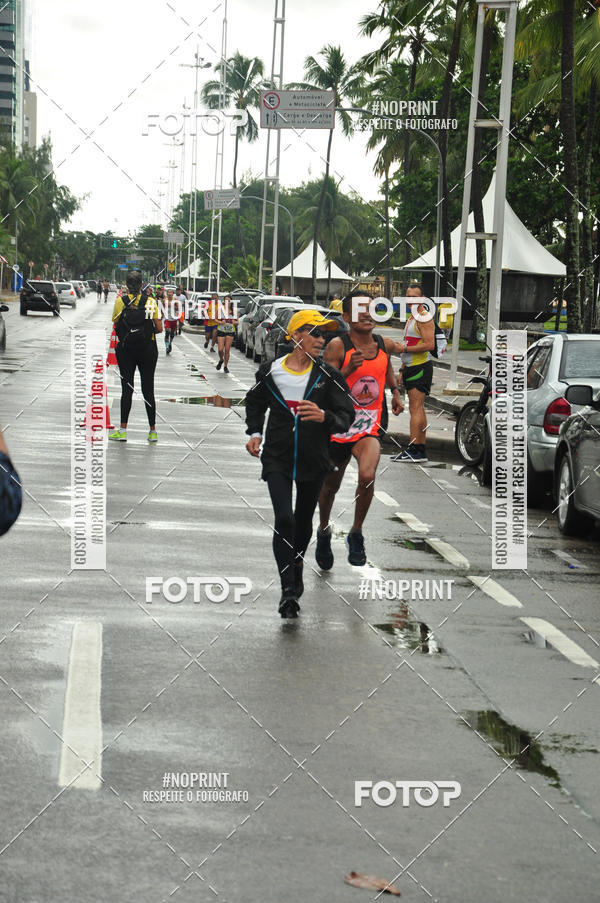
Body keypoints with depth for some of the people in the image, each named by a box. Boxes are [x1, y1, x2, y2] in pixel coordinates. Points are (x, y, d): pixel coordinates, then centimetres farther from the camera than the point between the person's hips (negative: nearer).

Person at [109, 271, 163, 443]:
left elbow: (115, 325, 2)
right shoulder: (151, 302, -4)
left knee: (127, 389, 4)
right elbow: (159, 328, -5)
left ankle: (123, 430, 1)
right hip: (148, 350, 0)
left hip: (126, 350, 0)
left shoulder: (120, 302, -4)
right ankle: (153, 431, 10)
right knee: (148, 389, 7)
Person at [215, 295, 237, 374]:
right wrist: (220, 322, -17)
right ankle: (221, 360, 26)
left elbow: (237, 322, 8)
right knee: (220, 349, -6)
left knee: (227, 350, -1)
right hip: (221, 331, -1)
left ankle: (225, 366, 13)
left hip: (230, 332, 1)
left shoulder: (234, 310, 2)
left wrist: (235, 322, -15)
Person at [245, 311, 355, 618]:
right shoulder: (270, 372, -2)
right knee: (284, 518, -14)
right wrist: (255, 433, 5)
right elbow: (255, 402, 18)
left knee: (304, 520, 16)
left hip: (313, 460, 1)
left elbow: (347, 415, -7)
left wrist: (324, 417, -27)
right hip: (277, 458, -1)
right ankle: (288, 589, -11)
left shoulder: (328, 376, -5)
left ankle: (297, 563, 45)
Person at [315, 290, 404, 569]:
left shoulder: (386, 345, 1)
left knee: (367, 476, -25)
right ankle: (324, 531, 45)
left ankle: (356, 533, -4)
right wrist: (348, 370, -31)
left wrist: (395, 392, 17)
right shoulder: (337, 346, -13)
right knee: (330, 486, 15)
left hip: (371, 423, 1)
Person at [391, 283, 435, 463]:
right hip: (411, 367, 10)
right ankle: (421, 451, 12)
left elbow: (429, 344, -22)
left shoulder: (424, 317, -12)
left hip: (421, 367, -10)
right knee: (418, 409, 10)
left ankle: (414, 450, -15)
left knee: (415, 409, -12)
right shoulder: (412, 317, 20)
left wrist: (405, 348, -17)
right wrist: (402, 369, 23)